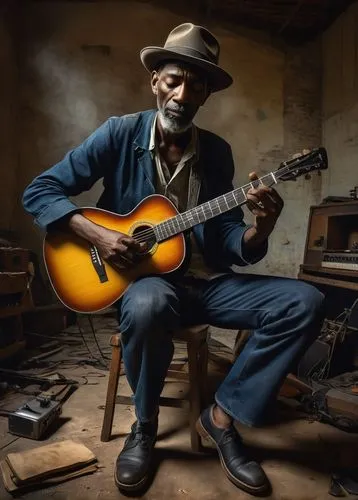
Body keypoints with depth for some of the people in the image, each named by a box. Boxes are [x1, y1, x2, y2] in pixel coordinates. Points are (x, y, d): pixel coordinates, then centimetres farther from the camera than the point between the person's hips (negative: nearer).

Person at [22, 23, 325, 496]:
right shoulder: (120, 133, -3)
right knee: (147, 304, -39)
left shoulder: (217, 151, 5)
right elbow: (39, 191, -4)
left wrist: (259, 230, -21)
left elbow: (230, 240, 2)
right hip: (145, 279, -3)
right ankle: (145, 423, -5)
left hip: (206, 281, 4)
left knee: (304, 302, -14)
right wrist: (96, 234, -19)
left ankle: (223, 415, 0)